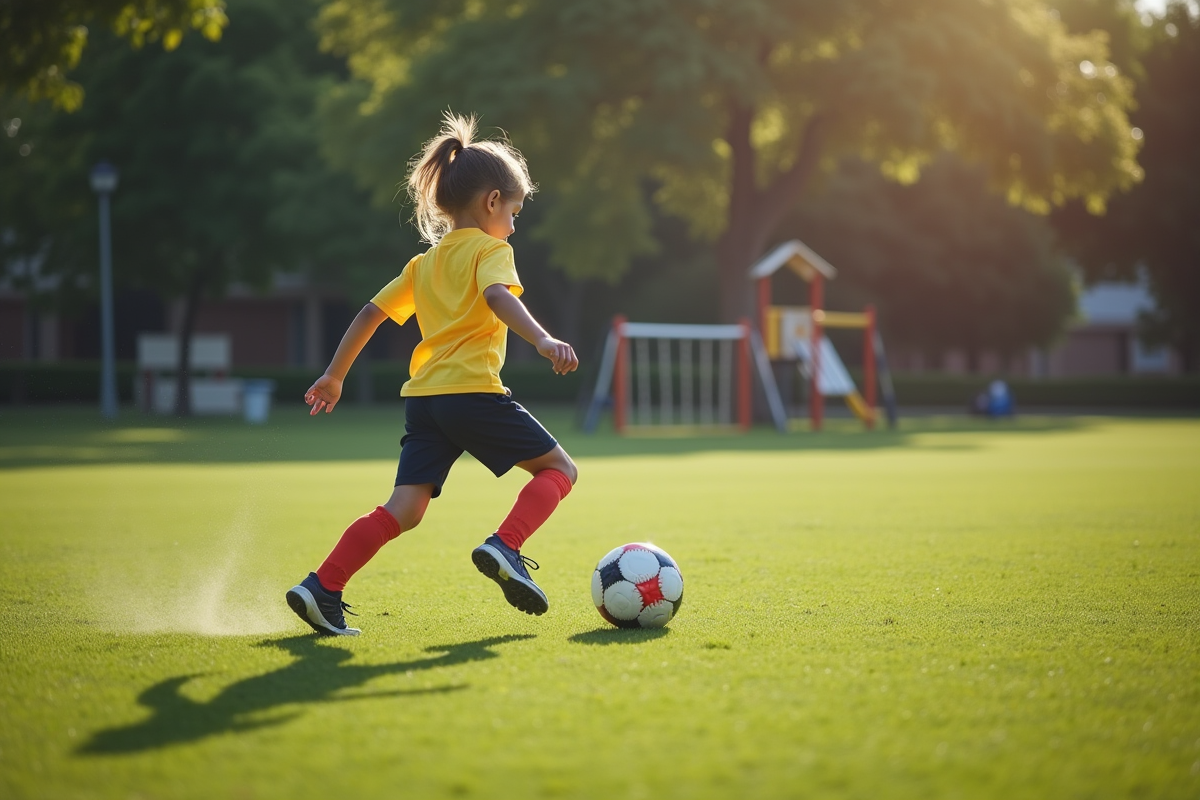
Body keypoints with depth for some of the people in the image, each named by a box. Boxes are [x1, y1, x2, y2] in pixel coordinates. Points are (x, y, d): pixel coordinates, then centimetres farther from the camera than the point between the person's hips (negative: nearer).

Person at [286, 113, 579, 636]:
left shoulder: (424, 264, 23)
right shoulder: (490, 249, 2)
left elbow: (371, 313, 23)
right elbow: (498, 296, -20)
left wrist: (333, 376, 30)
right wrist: (543, 341, -34)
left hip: (422, 398, 7)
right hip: (473, 392, -7)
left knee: (404, 509, 3)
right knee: (559, 469, 5)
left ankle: (322, 589, -9)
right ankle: (504, 546, -15)